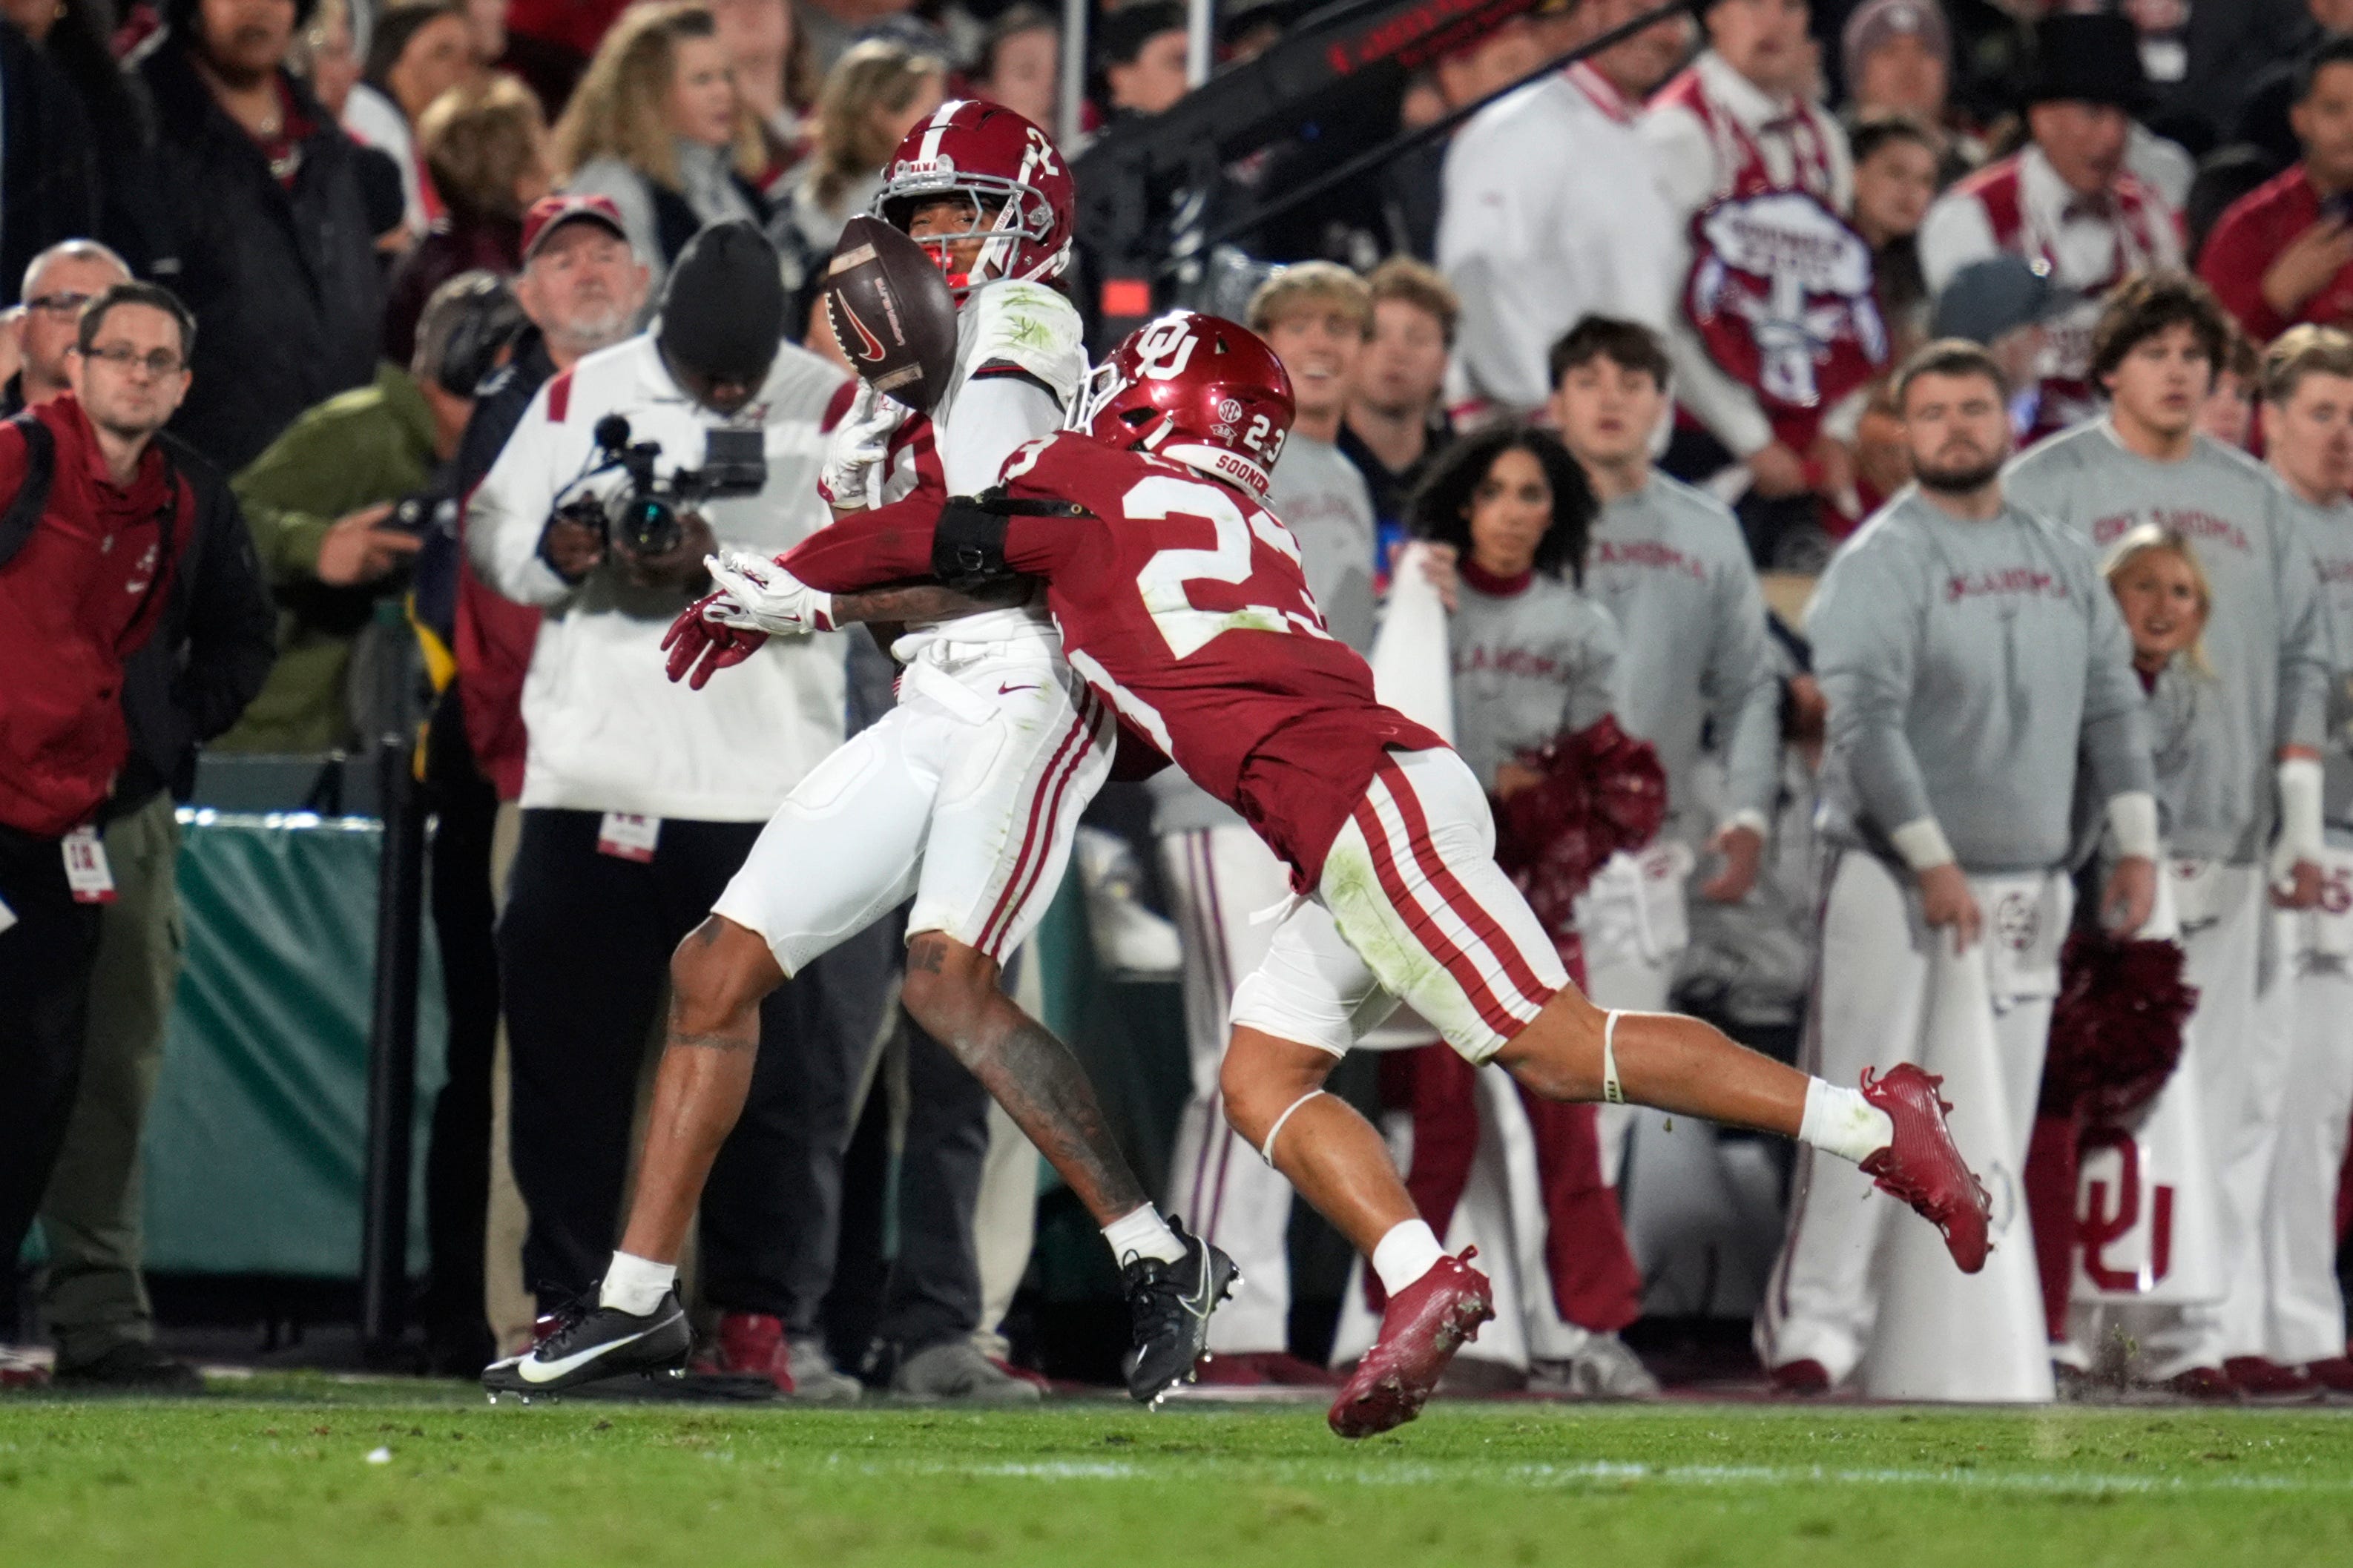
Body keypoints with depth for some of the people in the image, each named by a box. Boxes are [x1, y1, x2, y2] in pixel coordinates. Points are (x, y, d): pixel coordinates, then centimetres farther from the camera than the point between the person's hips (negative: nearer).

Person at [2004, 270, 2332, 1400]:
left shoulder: (2252, 497, 17)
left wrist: (2300, 818, 9)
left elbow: (2300, 659, 18)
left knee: (2226, 1092, 0)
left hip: (2225, 837, 4)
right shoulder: (2047, 485, 4)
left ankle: (2209, 1325, 1)